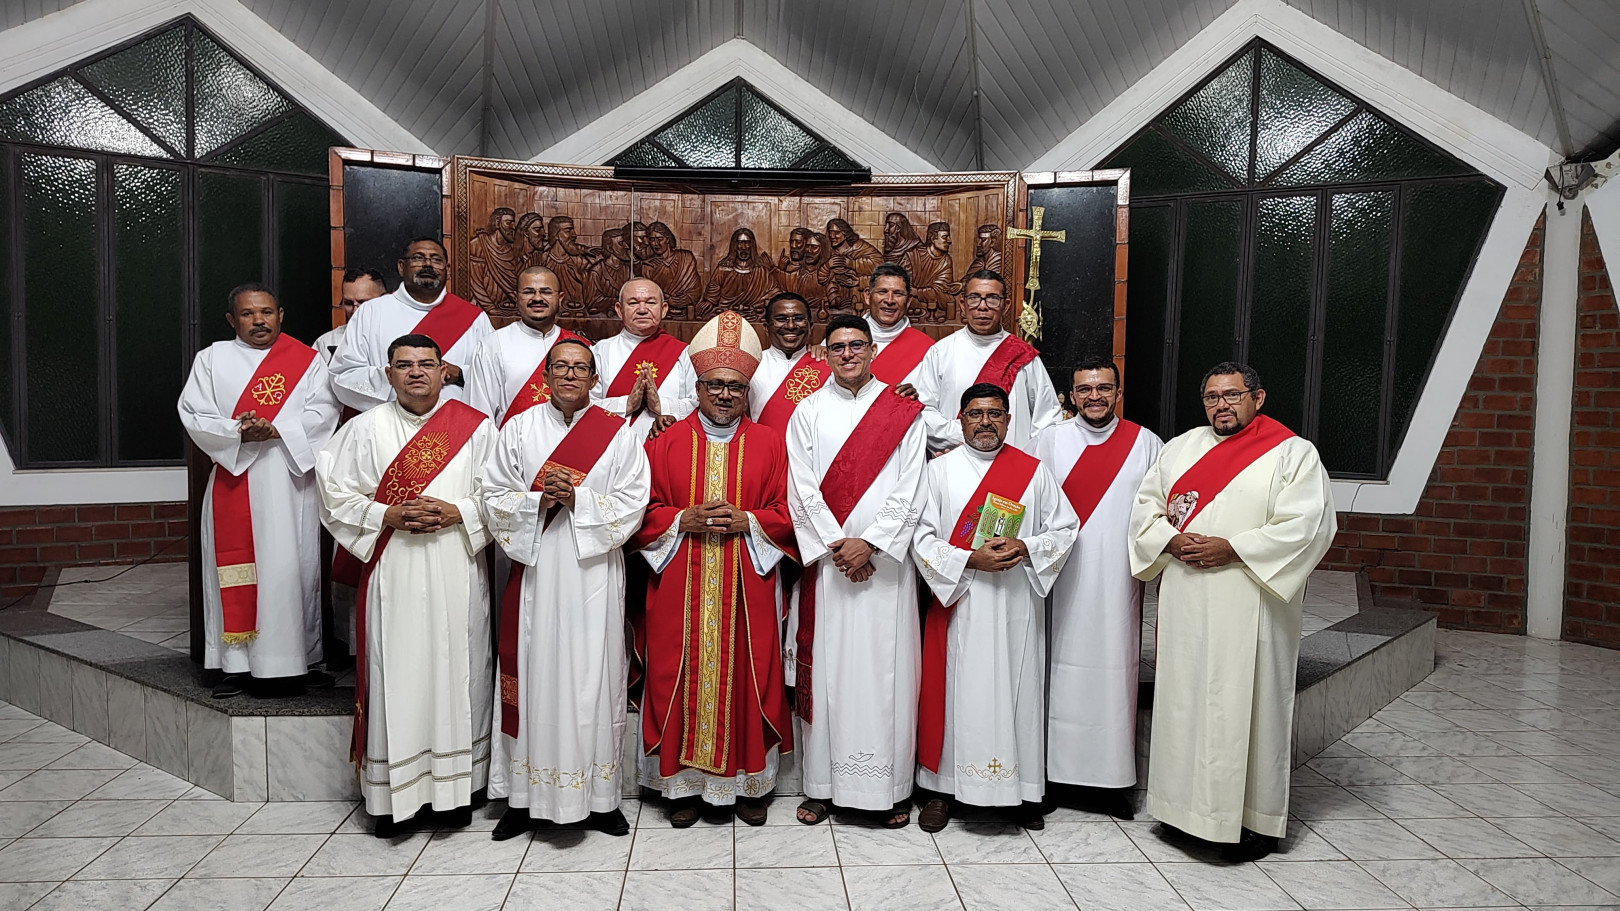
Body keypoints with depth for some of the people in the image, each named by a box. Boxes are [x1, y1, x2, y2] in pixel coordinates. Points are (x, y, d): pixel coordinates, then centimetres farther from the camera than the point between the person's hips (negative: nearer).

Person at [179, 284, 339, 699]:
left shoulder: (307, 359, 9)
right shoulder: (211, 359, 12)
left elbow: (324, 410, -2)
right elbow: (193, 415, 3)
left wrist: (277, 429, -16)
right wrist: (238, 432, -14)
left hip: (291, 479, -1)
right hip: (234, 478, 1)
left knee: (292, 566, -1)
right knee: (236, 567, 1)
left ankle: (292, 659, 6)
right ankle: (235, 662, 8)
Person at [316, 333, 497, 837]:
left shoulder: (475, 426, 4)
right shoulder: (366, 428, 6)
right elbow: (336, 495, 4)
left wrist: (457, 513, -13)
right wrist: (387, 517, -10)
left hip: (457, 575, 0)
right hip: (392, 576, 1)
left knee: (456, 676, 4)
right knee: (394, 681, 2)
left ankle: (455, 788, 17)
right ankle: (391, 795, 14)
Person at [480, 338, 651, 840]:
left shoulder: (619, 434, 3)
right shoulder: (518, 428, 7)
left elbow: (631, 507, -3)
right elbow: (495, 498, 4)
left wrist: (577, 498, -15)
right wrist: (539, 501, -13)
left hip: (594, 576, -1)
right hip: (534, 572, 1)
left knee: (593, 679, 3)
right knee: (533, 679, 5)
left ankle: (600, 797, 16)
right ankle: (523, 797, 17)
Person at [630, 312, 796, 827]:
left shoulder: (769, 444, 6)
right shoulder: (666, 444, 6)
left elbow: (788, 515, 3)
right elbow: (643, 514, 4)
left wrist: (746, 521, -13)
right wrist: (684, 519, -13)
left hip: (747, 588, 0)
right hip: (681, 591, 0)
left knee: (745, 676, 5)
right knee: (683, 677, 4)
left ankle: (748, 781, 20)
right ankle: (686, 782, 18)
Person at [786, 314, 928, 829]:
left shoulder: (903, 411, 4)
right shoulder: (808, 413, 7)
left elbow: (909, 491, -3)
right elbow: (802, 490, 0)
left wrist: (868, 543, -12)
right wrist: (837, 548, -10)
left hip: (885, 562, -1)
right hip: (824, 561, 1)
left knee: (886, 669, 1)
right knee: (824, 667, 3)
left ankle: (889, 787, 12)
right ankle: (822, 785, 14)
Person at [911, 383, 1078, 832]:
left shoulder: (1034, 471, 6)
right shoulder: (939, 469, 2)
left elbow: (1066, 528, 7)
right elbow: (922, 537, -3)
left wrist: (1026, 549, -11)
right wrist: (971, 560, -16)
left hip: (1018, 606, 1)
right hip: (958, 602, -1)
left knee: (1018, 690, 6)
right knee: (957, 691, 3)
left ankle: (1024, 791, 19)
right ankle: (942, 787, 16)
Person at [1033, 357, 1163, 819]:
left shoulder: (1145, 444, 7)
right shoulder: (1051, 439, 6)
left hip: (1118, 582, 0)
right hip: (1062, 580, 0)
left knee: (1114, 673, 1)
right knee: (1063, 671, 2)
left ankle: (1112, 778, 12)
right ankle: (1059, 773, 13)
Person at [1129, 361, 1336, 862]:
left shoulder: (1292, 454, -3)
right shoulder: (1181, 448, 12)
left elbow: (1309, 525, -13)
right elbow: (1146, 506, 11)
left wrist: (1232, 549, -18)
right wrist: (1173, 541, -9)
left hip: (1250, 607, -4)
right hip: (1185, 604, 5)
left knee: (1246, 702, 1)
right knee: (1185, 698, 10)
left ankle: (1254, 819, 15)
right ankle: (1188, 805, 24)